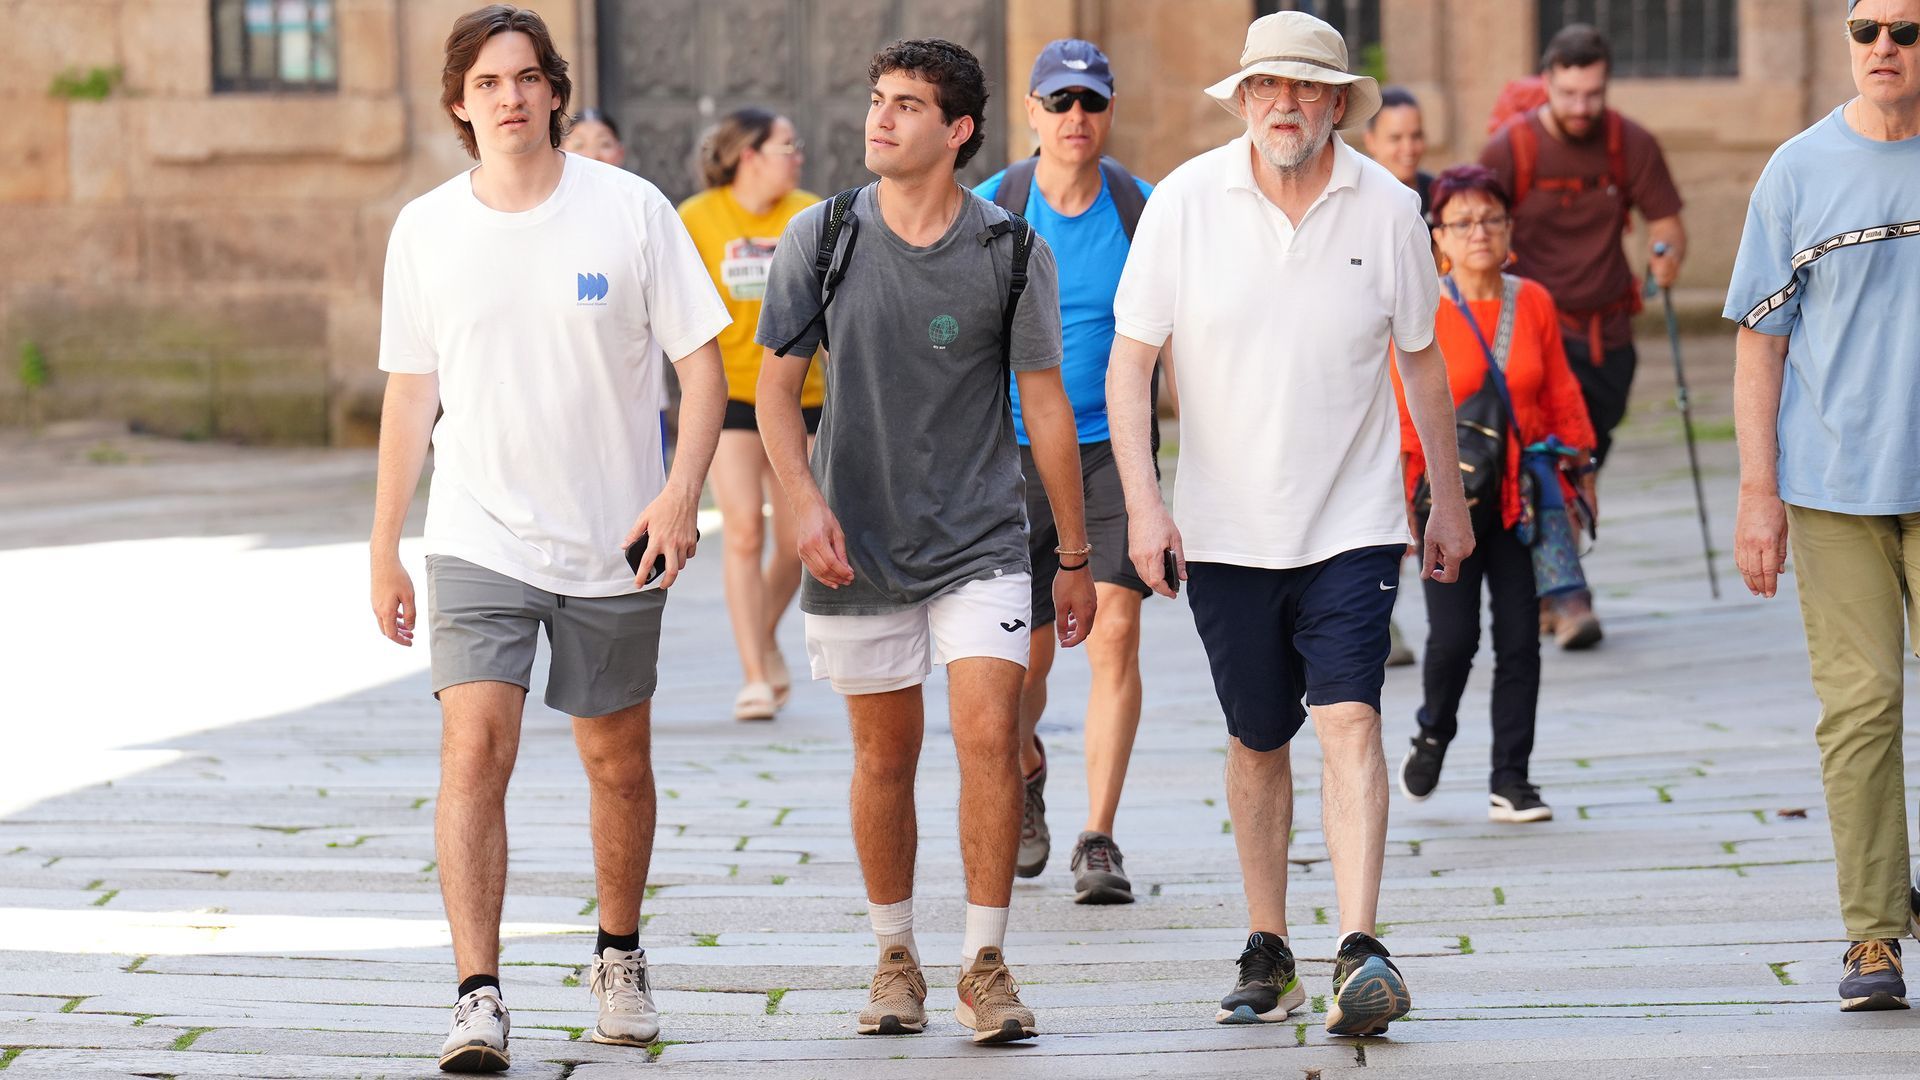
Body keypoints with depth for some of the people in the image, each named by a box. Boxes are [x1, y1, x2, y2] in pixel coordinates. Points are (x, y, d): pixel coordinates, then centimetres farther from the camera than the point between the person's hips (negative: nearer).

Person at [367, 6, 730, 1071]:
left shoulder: (631, 210, -3)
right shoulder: (425, 230, 3)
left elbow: (701, 362, -1)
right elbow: (410, 393, 10)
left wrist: (682, 489, -16)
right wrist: (384, 552, 11)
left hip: (611, 543, 0)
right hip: (478, 541, 0)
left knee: (618, 762, 12)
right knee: (474, 749, -15)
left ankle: (619, 958, 33)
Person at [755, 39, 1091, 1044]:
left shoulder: (1013, 252, -3)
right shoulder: (822, 239, -1)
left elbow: (1045, 404, 4)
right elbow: (777, 386, 4)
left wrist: (1074, 557, 8)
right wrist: (805, 501, -12)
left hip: (980, 545, -1)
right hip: (858, 545, 1)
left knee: (989, 733, -14)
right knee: (885, 752, 9)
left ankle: (986, 964, -5)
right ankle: (895, 959, 25)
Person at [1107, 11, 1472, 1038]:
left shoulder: (1388, 209, -3)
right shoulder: (1186, 202, -5)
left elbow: (1422, 362, 11)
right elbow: (1130, 358, -2)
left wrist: (1450, 501, 17)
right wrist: (1143, 503, -12)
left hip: (1352, 523, -1)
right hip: (1224, 529, 1)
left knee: (1350, 720, -15)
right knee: (1257, 742, 10)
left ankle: (1361, 953, -22)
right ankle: (1267, 953, 23)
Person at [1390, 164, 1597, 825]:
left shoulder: (1533, 303, 5)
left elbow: (1561, 396, 12)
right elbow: (1402, 412, -5)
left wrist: (1580, 471, 11)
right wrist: (1401, 502, -9)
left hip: (1521, 497, 3)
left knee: (1519, 640, 2)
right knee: (1454, 634, -8)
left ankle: (1510, 780, 10)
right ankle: (1433, 735, 22)